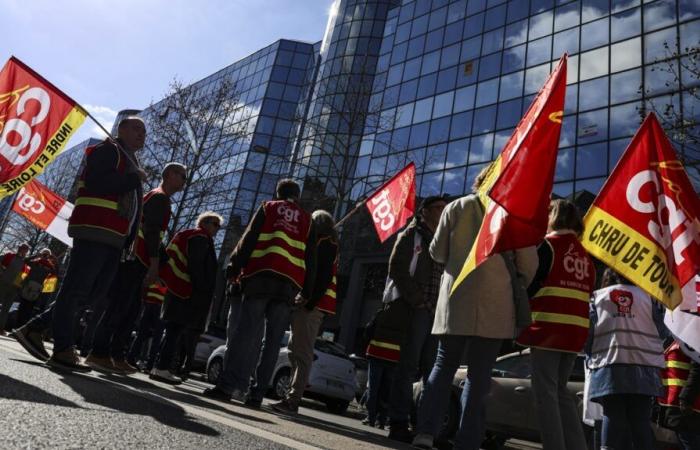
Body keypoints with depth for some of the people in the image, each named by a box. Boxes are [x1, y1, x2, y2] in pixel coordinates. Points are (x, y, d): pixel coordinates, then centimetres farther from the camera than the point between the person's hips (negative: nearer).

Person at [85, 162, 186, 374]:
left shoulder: (152, 197, 27)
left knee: (130, 310, 7)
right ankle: (99, 353, -8)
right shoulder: (160, 198, -4)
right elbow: (152, 231, -15)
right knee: (119, 307, -10)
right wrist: (155, 265, -19)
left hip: (134, 261, 10)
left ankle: (117, 356, 7)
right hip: (136, 262, -10)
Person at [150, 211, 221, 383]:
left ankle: (160, 367, 14)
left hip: (179, 290, 10)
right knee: (175, 331, -11)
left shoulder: (193, 237, 27)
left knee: (174, 331, 11)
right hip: (187, 292, -10)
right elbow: (196, 266, -17)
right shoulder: (200, 237, -5)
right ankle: (162, 369, -11)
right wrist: (202, 291, -19)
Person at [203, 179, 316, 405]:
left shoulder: (267, 208, 16)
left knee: (246, 331, -6)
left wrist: (234, 268, 7)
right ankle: (257, 393, 1)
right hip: (289, 283, 2)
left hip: (260, 275, -2)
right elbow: (310, 259, 18)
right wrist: (306, 292, 19)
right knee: (273, 339, 3)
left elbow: (248, 240, 6)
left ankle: (228, 385, -15)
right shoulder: (307, 220, 22)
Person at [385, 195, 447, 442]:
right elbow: (396, 268, -4)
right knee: (408, 366, -7)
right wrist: (417, 300, -12)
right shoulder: (411, 234, 6)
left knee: (432, 369, 3)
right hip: (414, 309, -5)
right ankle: (398, 423, -4)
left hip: (437, 312, 5)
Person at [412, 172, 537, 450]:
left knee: (444, 366, 10)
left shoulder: (456, 207, 8)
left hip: (455, 298, 2)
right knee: (478, 374, 2)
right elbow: (529, 263, 5)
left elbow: (437, 252, 9)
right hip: (493, 303, -1)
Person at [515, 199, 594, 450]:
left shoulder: (547, 245, -4)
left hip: (548, 326, -7)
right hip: (576, 329, 7)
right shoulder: (585, 254, 16)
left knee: (546, 393, -3)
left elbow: (530, 285, -9)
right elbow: (587, 292, 18)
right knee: (561, 391, 17)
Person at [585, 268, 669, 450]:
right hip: (643, 369, 0)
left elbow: (587, 333, 1)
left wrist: (592, 358, 17)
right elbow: (662, 332, 9)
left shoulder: (597, 297, 8)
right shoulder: (648, 296, 10)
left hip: (608, 369, 0)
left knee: (613, 419, 2)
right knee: (641, 421, 5)